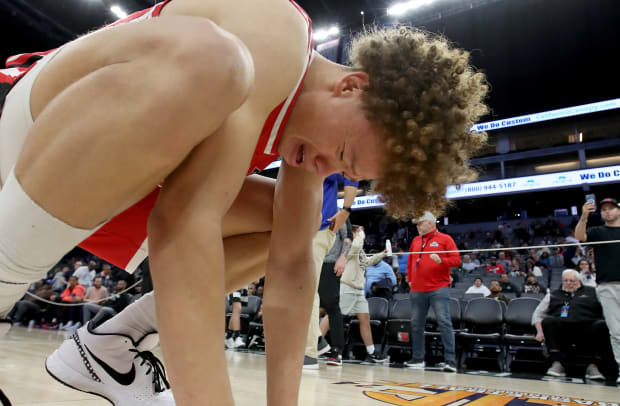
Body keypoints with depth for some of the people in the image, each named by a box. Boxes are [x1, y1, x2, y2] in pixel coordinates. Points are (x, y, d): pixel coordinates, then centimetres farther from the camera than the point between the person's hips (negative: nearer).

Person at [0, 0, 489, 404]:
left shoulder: (313, 115, -1)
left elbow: (292, 263, -4)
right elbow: (185, 218, -38)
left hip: (109, 182, 8)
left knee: (288, 223, 6)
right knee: (206, 64, -36)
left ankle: (107, 347, 2)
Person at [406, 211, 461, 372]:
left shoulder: (445, 239, 1)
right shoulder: (415, 241, 16)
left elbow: (456, 260, -5)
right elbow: (410, 261, 23)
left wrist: (441, 260, -22)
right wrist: (410, 279, 14)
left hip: (439, 289, -5)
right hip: (417, 290, 5)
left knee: (444, 322, -7)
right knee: (416, 324, 9)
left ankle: (450, 360, 0)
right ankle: (418, 359, 19)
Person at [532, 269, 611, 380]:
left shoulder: (592, 292, 23)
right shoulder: (553, 295, 28)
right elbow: (538, 314, 22)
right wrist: (540, 331, 5)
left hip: (587, 328, -1)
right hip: (560, 330, 1)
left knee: (602, 325, -30)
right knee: (547, 321, -30)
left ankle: (593, 366, -25)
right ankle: (557, 364, -32)